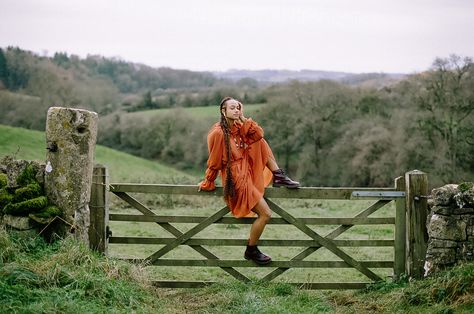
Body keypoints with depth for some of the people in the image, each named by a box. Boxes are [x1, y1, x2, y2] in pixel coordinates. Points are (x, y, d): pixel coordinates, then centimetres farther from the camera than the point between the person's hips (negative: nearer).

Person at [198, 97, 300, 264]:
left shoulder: (239, 127, 6)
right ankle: (251, 251, 5)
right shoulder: (218, 133, -18)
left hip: (248, 170, 8)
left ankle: (278, 177, 6)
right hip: (236, 178, -8)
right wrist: (207, 184, -2)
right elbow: (214, 162, -11)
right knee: (265, 214, -10)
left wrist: (243, 118, -11)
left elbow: (258, 134, -7)